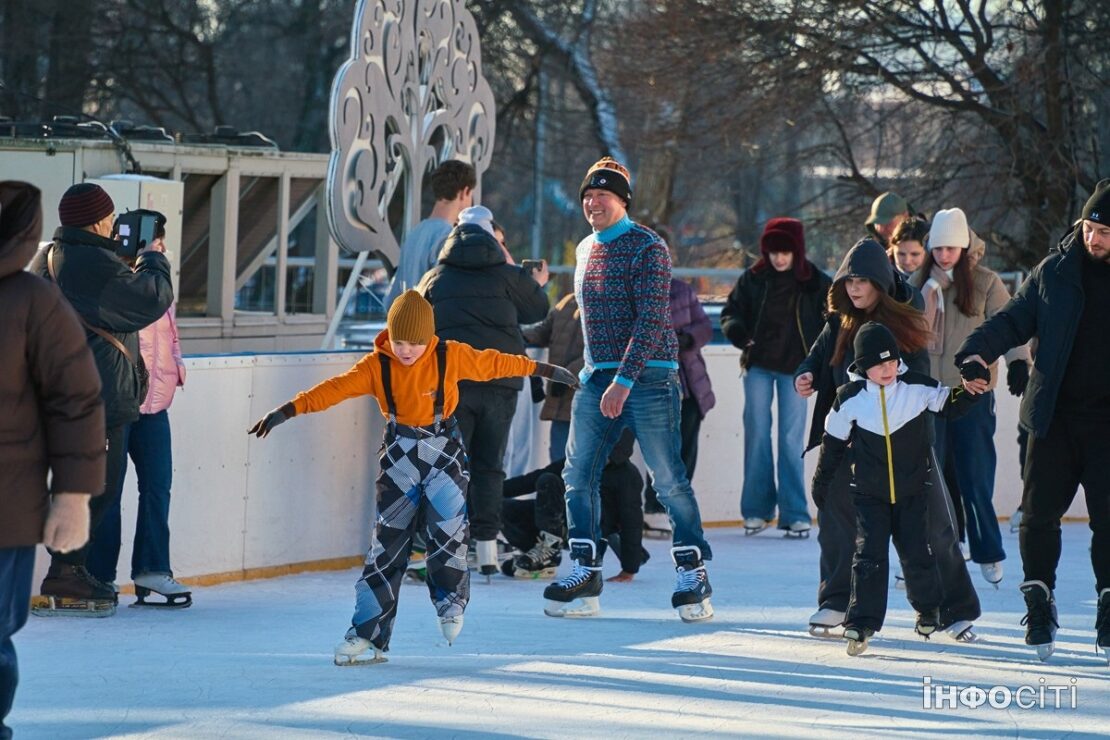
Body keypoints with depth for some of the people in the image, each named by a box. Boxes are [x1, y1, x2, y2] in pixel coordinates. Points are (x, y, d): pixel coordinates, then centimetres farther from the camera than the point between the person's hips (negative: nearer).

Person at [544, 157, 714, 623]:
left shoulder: (647, 248, -10)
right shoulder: (585, 250, 14)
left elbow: (651, 321, -16)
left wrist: (623, 381, -21)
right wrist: (594, 372, 15)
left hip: (647, 375, -7)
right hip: (597, 376, 7)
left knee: (668, 479, -6)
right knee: (578, 474, 0)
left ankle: (693, 572, 2)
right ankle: (585, 575, 4)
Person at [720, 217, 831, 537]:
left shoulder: (815, 282, -5)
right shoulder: (753, 279, -2)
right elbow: (732, 311, 7)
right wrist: (737, 331, -14)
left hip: (795, 367, -1)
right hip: (758, 366, 1)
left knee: (792, 439, -2)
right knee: (757, 434, 2)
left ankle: (795, 514, 1)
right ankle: (756, 509, 9)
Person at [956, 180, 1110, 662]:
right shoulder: (1054, 272, 4)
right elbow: (1013, 321, 5)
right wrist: (976, 353, -13)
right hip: (1054, 418, 1)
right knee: (1040, 514, 0)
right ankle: (1040, 607, 13)